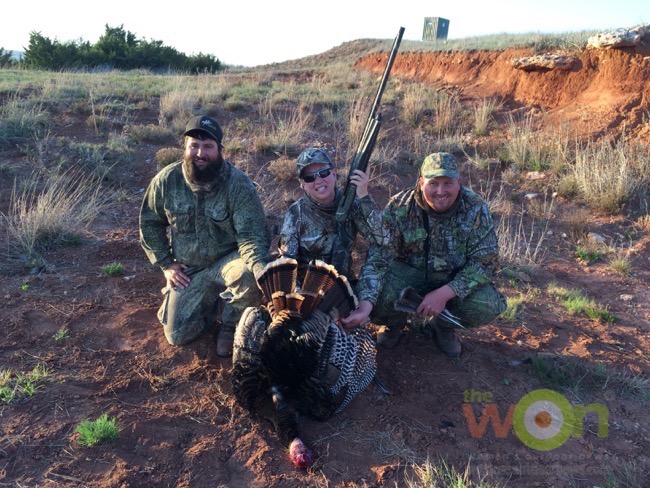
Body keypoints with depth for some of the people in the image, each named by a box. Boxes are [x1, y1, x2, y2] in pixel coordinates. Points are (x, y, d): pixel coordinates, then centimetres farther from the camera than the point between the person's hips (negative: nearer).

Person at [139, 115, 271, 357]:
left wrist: (260, 265, -48)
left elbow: (251, 235, -27)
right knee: (177, 335, 1)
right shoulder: (167, 180, -10)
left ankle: (230, 326, -5)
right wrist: (166, 264, -1)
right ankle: (210, 298, 32)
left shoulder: (239, 185, -22)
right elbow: (150, 223, 5)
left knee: (249, 275, -37)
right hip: (188, 270, 3)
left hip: (227, 261, -3)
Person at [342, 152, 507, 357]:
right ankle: (394, 322, 9)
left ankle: (443, 324, 9)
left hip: (455, 279, 2)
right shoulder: (399, 208, -20)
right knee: (377, 296, -31)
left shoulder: (475, 208, -17)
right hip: (407, 273, -1)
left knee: (487, 306, -26)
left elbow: (485, 261, -16)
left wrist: (444, 293, -30)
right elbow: (378, 258, -26)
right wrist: (365, 306, -42)